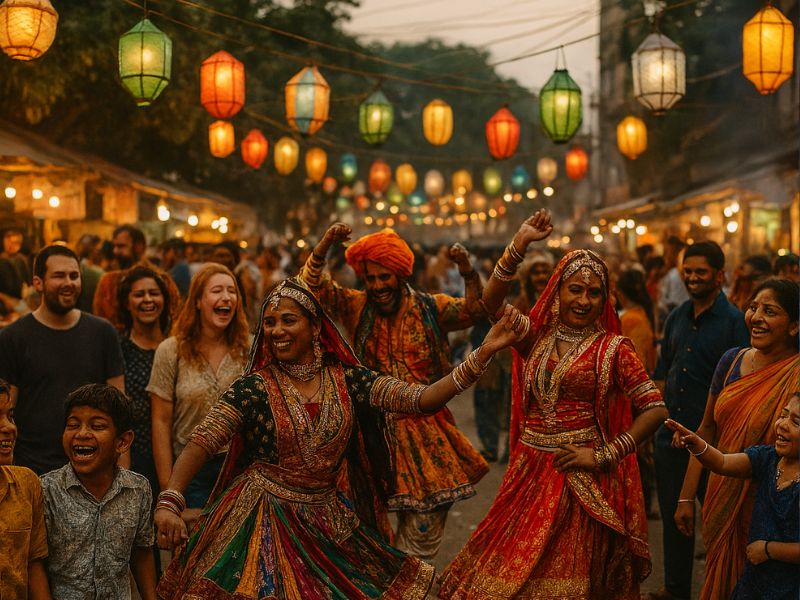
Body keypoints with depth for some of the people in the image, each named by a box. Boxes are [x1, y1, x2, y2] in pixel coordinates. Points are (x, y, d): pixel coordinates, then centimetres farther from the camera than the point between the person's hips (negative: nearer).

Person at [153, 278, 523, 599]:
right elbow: (201, 443, -15)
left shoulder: (348, 380, -2)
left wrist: (483, 354, -22)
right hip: (263, 520, -2)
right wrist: (169, 502, -33)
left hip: (327, 521, 3)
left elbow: (421, 399, -11)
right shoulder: (253, 388, -8)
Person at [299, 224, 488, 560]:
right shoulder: (356, 308, 3)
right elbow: (312, 286, -6)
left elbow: (472, 310, -15)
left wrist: (467, 272, -34)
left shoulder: (431, 307, 0)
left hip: (426, 431, 0)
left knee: (427, 520, 3)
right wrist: (324, 246, -23)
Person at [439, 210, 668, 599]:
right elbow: (491, 301, -8)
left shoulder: (613, 349, -5)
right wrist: (519, 246, -17)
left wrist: (605, 455, -13)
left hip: (580, 477, -4)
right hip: (530, 471, 4)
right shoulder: (538, 337, 6)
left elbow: (655, 410, -9)